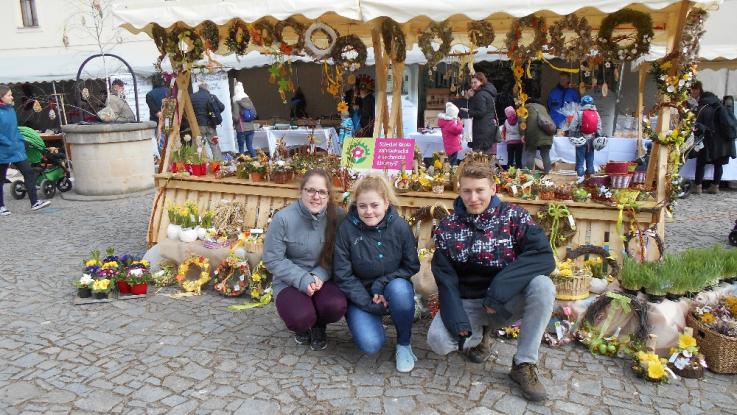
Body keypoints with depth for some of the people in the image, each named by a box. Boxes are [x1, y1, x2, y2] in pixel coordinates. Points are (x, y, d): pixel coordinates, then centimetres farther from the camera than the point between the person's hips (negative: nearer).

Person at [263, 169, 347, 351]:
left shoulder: (337, 216, -10)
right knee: (301, 317, -30)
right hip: (290, 282, -1)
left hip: (323, 279, 2)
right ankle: (303, 326, 12)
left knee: (336, 307, -29)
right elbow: (272, 259, -11)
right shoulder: (283, 218, -16)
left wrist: (320, 275, -21)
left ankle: (318, 326, 10)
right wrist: (303, 280, -20)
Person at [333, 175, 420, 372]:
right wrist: (371, 304, -19)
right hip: (360, 295, -1)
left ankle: (404, 344, -8)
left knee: (400, 290, -35)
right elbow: (343, 276, -12)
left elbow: (411, 266, -5)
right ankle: (373, 320, 13)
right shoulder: (346, 229, -16)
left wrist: (381, 284, -19)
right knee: (370, 344, -25)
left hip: (392, 288, 1)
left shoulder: (400, 227, -14)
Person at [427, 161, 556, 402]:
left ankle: (524, 365, -14)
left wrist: (501, 287, -33)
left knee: (542, 285, -30)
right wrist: (457, 319, -24)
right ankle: (481, 333, 9)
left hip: (508, 302, -1)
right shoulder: (448, 228, -4)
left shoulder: (514, 216, -8)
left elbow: (544, 257, -22)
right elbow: (445, 279, -7)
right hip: (467, 302, 1)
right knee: (438, 341, -26)